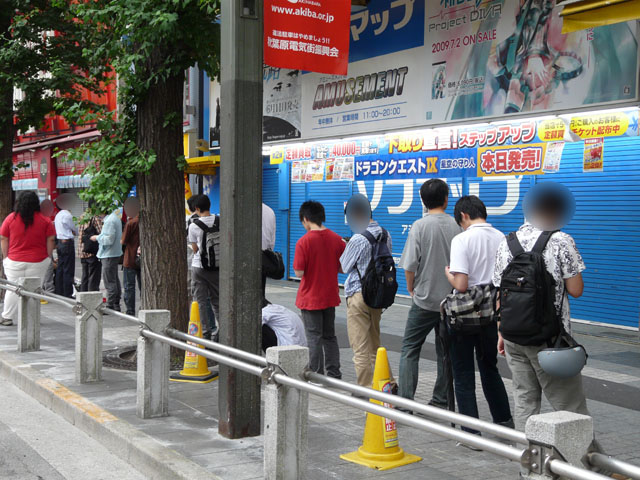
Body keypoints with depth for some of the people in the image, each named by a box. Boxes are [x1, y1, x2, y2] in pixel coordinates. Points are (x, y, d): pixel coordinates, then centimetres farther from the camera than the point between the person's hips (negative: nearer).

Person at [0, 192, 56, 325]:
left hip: (14, 261, 1)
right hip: (38, 261, 0)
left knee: (13, 289, 9)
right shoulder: (44, 220, -3)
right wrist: (48, 256, 7)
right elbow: (51, 240, -1)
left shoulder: (11, 218, -3)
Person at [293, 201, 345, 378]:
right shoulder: (337, 239, -2)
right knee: (330, 337, 17)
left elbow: (299, 272, -18)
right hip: (330, 296, 5)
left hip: (310, 298, -5)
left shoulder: (304, 242, -17)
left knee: (315, 338, 3)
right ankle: (334, 375, 21)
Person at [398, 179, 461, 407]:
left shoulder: (420, 226, -11)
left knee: (409, 349, 5)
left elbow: (410, 266, -13)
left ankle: (405, 401, 0)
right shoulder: (457, 226, -2)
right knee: (446, 351, 13)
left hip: (425, 300, -3)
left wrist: (411, 288, 4)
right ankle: (442, 400, 18)